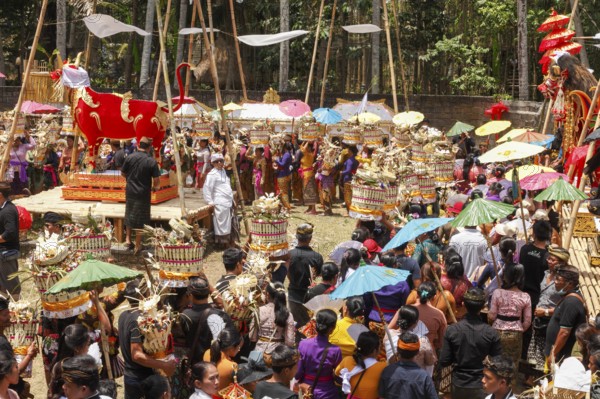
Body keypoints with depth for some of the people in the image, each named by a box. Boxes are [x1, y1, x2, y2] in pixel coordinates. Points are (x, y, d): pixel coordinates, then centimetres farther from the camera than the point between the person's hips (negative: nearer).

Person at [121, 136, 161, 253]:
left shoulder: (130, 157, -7)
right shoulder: (152, 161, -13)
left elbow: (123, 173, 4)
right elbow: (156, 180, -14)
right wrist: (154, 187, 8)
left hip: (130, 191, 3)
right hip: (143, 193, -3)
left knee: (129, 215, 23)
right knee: (140, 219, 8)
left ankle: (128, 238, 22)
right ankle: (138, 245, 14)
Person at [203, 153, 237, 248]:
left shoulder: (223, 171, 18)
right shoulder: (212, 174, -9)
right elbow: (206, 189, -14)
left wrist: (232, 200, 20)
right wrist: (210, 202, -16)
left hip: (229, 203, 9)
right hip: (220, 204, -9)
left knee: (231, 224, 13)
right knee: (222, 224, -6)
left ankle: (230, 242, 22)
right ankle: (223, 242, 0)